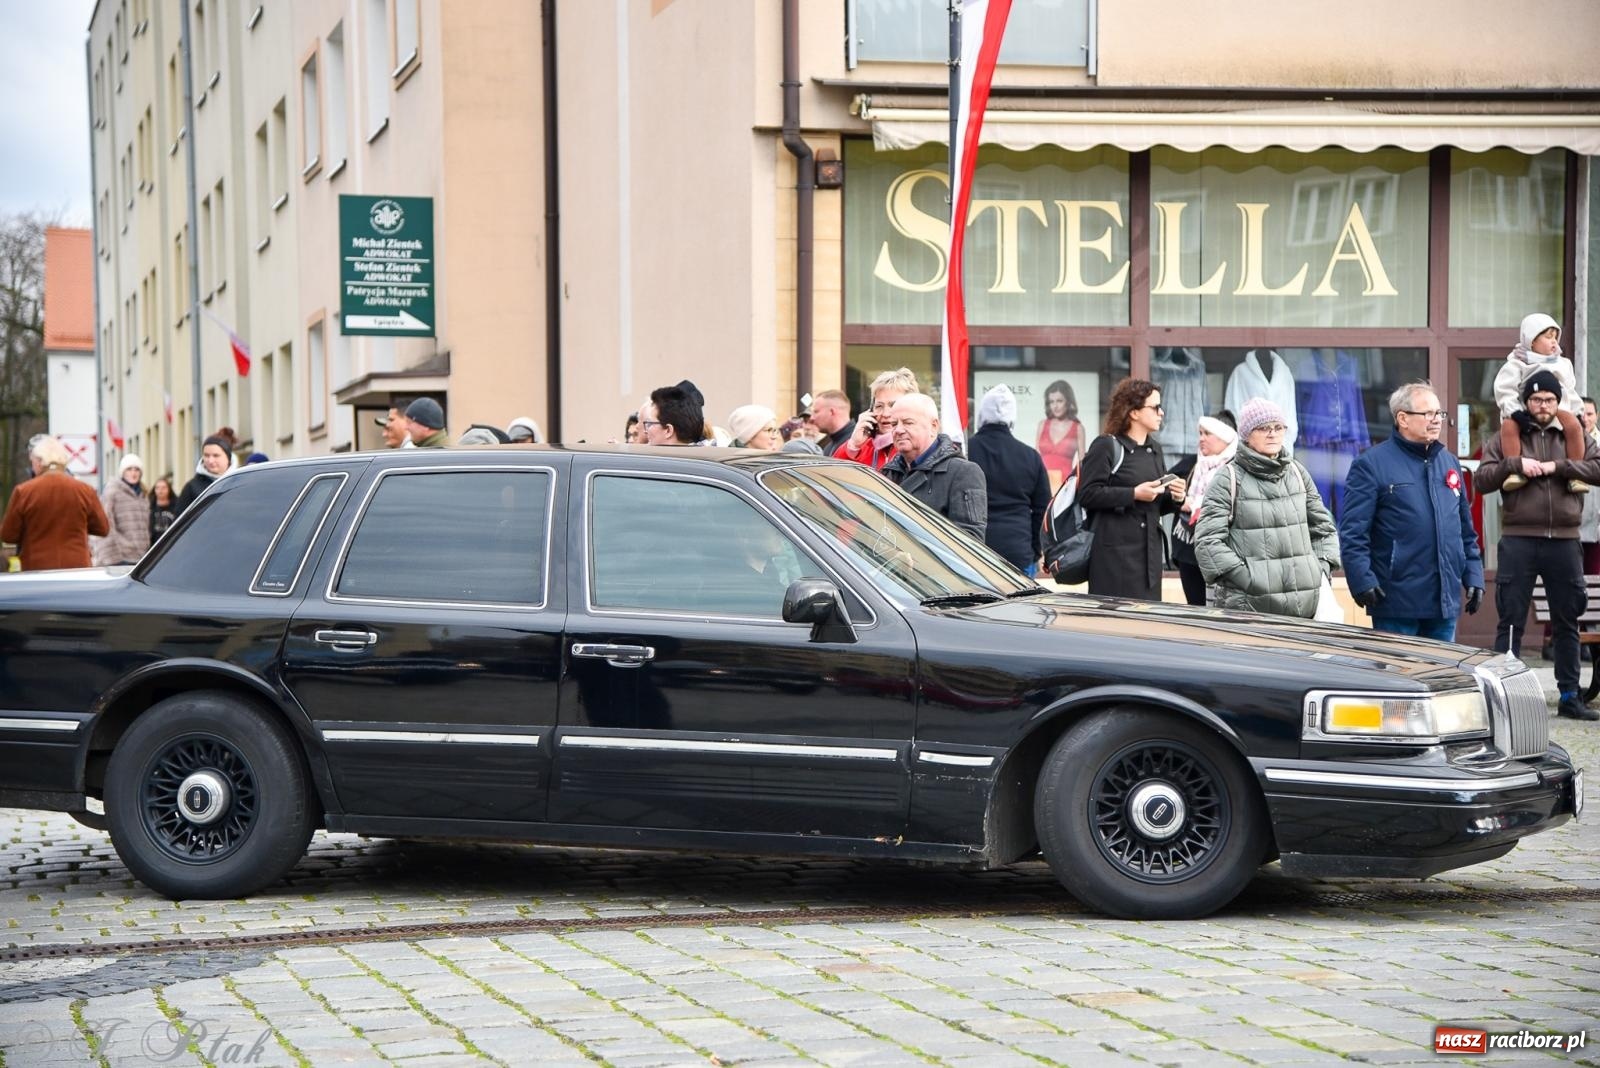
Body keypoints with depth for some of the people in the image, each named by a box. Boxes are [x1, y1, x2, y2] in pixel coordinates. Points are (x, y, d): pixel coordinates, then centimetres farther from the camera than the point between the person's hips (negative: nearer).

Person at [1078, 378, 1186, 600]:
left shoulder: (1155, 449, 19)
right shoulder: (1106, 446, -4)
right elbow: (1088, 494, -14)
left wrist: (1174, 498, 3)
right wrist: (1134, 494, -18)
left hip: (1149, 549, 7)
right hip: (1115, 550, -7)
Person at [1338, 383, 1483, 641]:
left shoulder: (1450, 463, 16)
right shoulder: (1372, 464, -6)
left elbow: (1466, 530, 21)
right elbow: (1352, 531, -11)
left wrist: (1474, 576, 13)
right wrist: (1362, 580, -19)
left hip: (1445, 601, 6)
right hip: (1397, 602, -6)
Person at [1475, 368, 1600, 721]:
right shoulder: (1506, 437, 7)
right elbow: (1481, 480, 0)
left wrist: (1557, 466, -12)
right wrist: (1515, 464, -14)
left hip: (1563, 542, 2)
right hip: (1518, 541, -2)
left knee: (1567, 622, 9)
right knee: (1511, 621, 0)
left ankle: (1570, 696, 17)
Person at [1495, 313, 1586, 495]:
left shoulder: (1563, 364, 21)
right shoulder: (1516, 365, 4)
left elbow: (1571, 393, 26)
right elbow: (1505, 391, -7)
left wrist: (1578, 414, 13)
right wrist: (1514, 412, -21)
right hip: (1525, 416, -3)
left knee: (1574, 425, -28)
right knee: (1509, 425, -35)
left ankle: (1575, 475, -22)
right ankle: (1514, 471, -38)